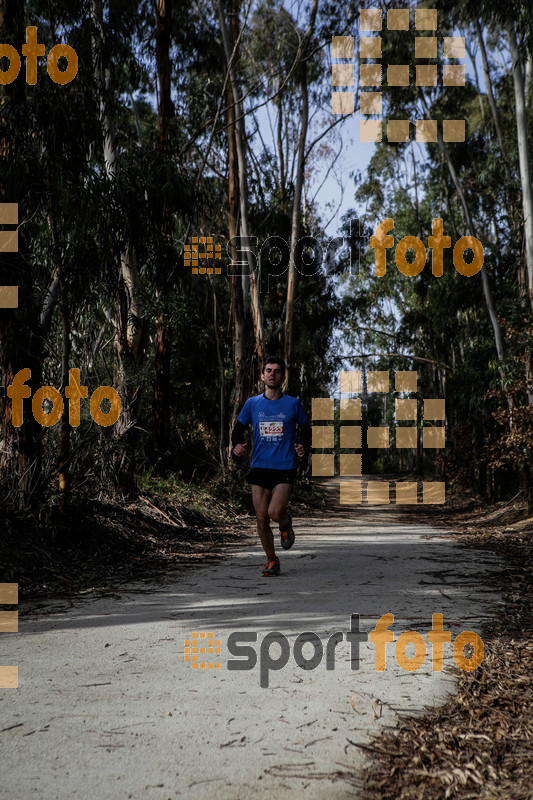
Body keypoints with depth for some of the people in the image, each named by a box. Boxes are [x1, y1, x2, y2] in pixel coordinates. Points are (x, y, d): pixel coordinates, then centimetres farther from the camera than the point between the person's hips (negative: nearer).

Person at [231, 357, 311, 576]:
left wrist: (304, 446, -9)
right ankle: (271, 559, 20)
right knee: (261, 517, 1)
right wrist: (236, 445, -7)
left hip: (285, 468, -2)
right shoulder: (252, 404, 6)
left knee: (275, 512, -17)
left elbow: (306, 429, 11)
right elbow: (238, 429, 14)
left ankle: (286, 525, 20)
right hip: (259, 467, 2)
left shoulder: (293, 404, 2)